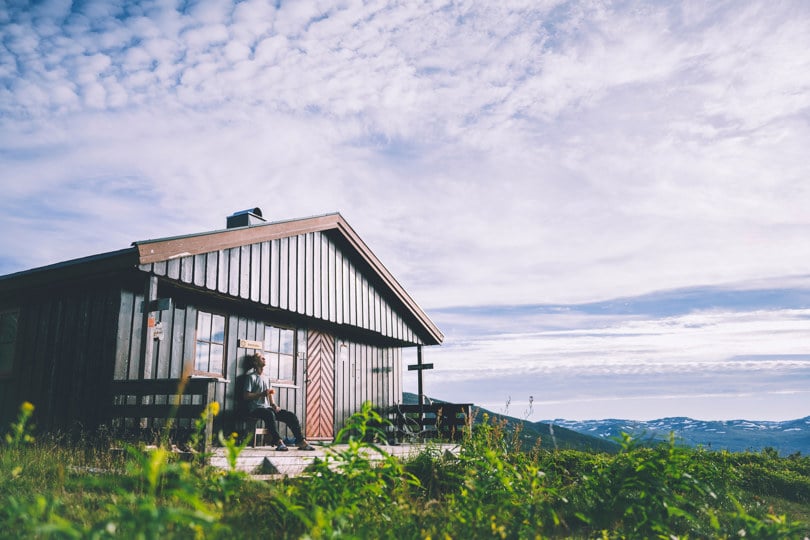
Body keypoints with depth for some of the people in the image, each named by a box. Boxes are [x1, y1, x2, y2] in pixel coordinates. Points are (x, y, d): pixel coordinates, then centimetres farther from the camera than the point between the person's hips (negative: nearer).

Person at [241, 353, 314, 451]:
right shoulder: (251, 377, 0)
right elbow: (246, 396, -9)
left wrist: (273, 405, 2)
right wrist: (262, 393, -17)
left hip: (267, 407, 7)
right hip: (256, 409, -7)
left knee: (291, 415, -11)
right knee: (269, 414, -41)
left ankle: (301, 441, -13)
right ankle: (278, 441, -42)